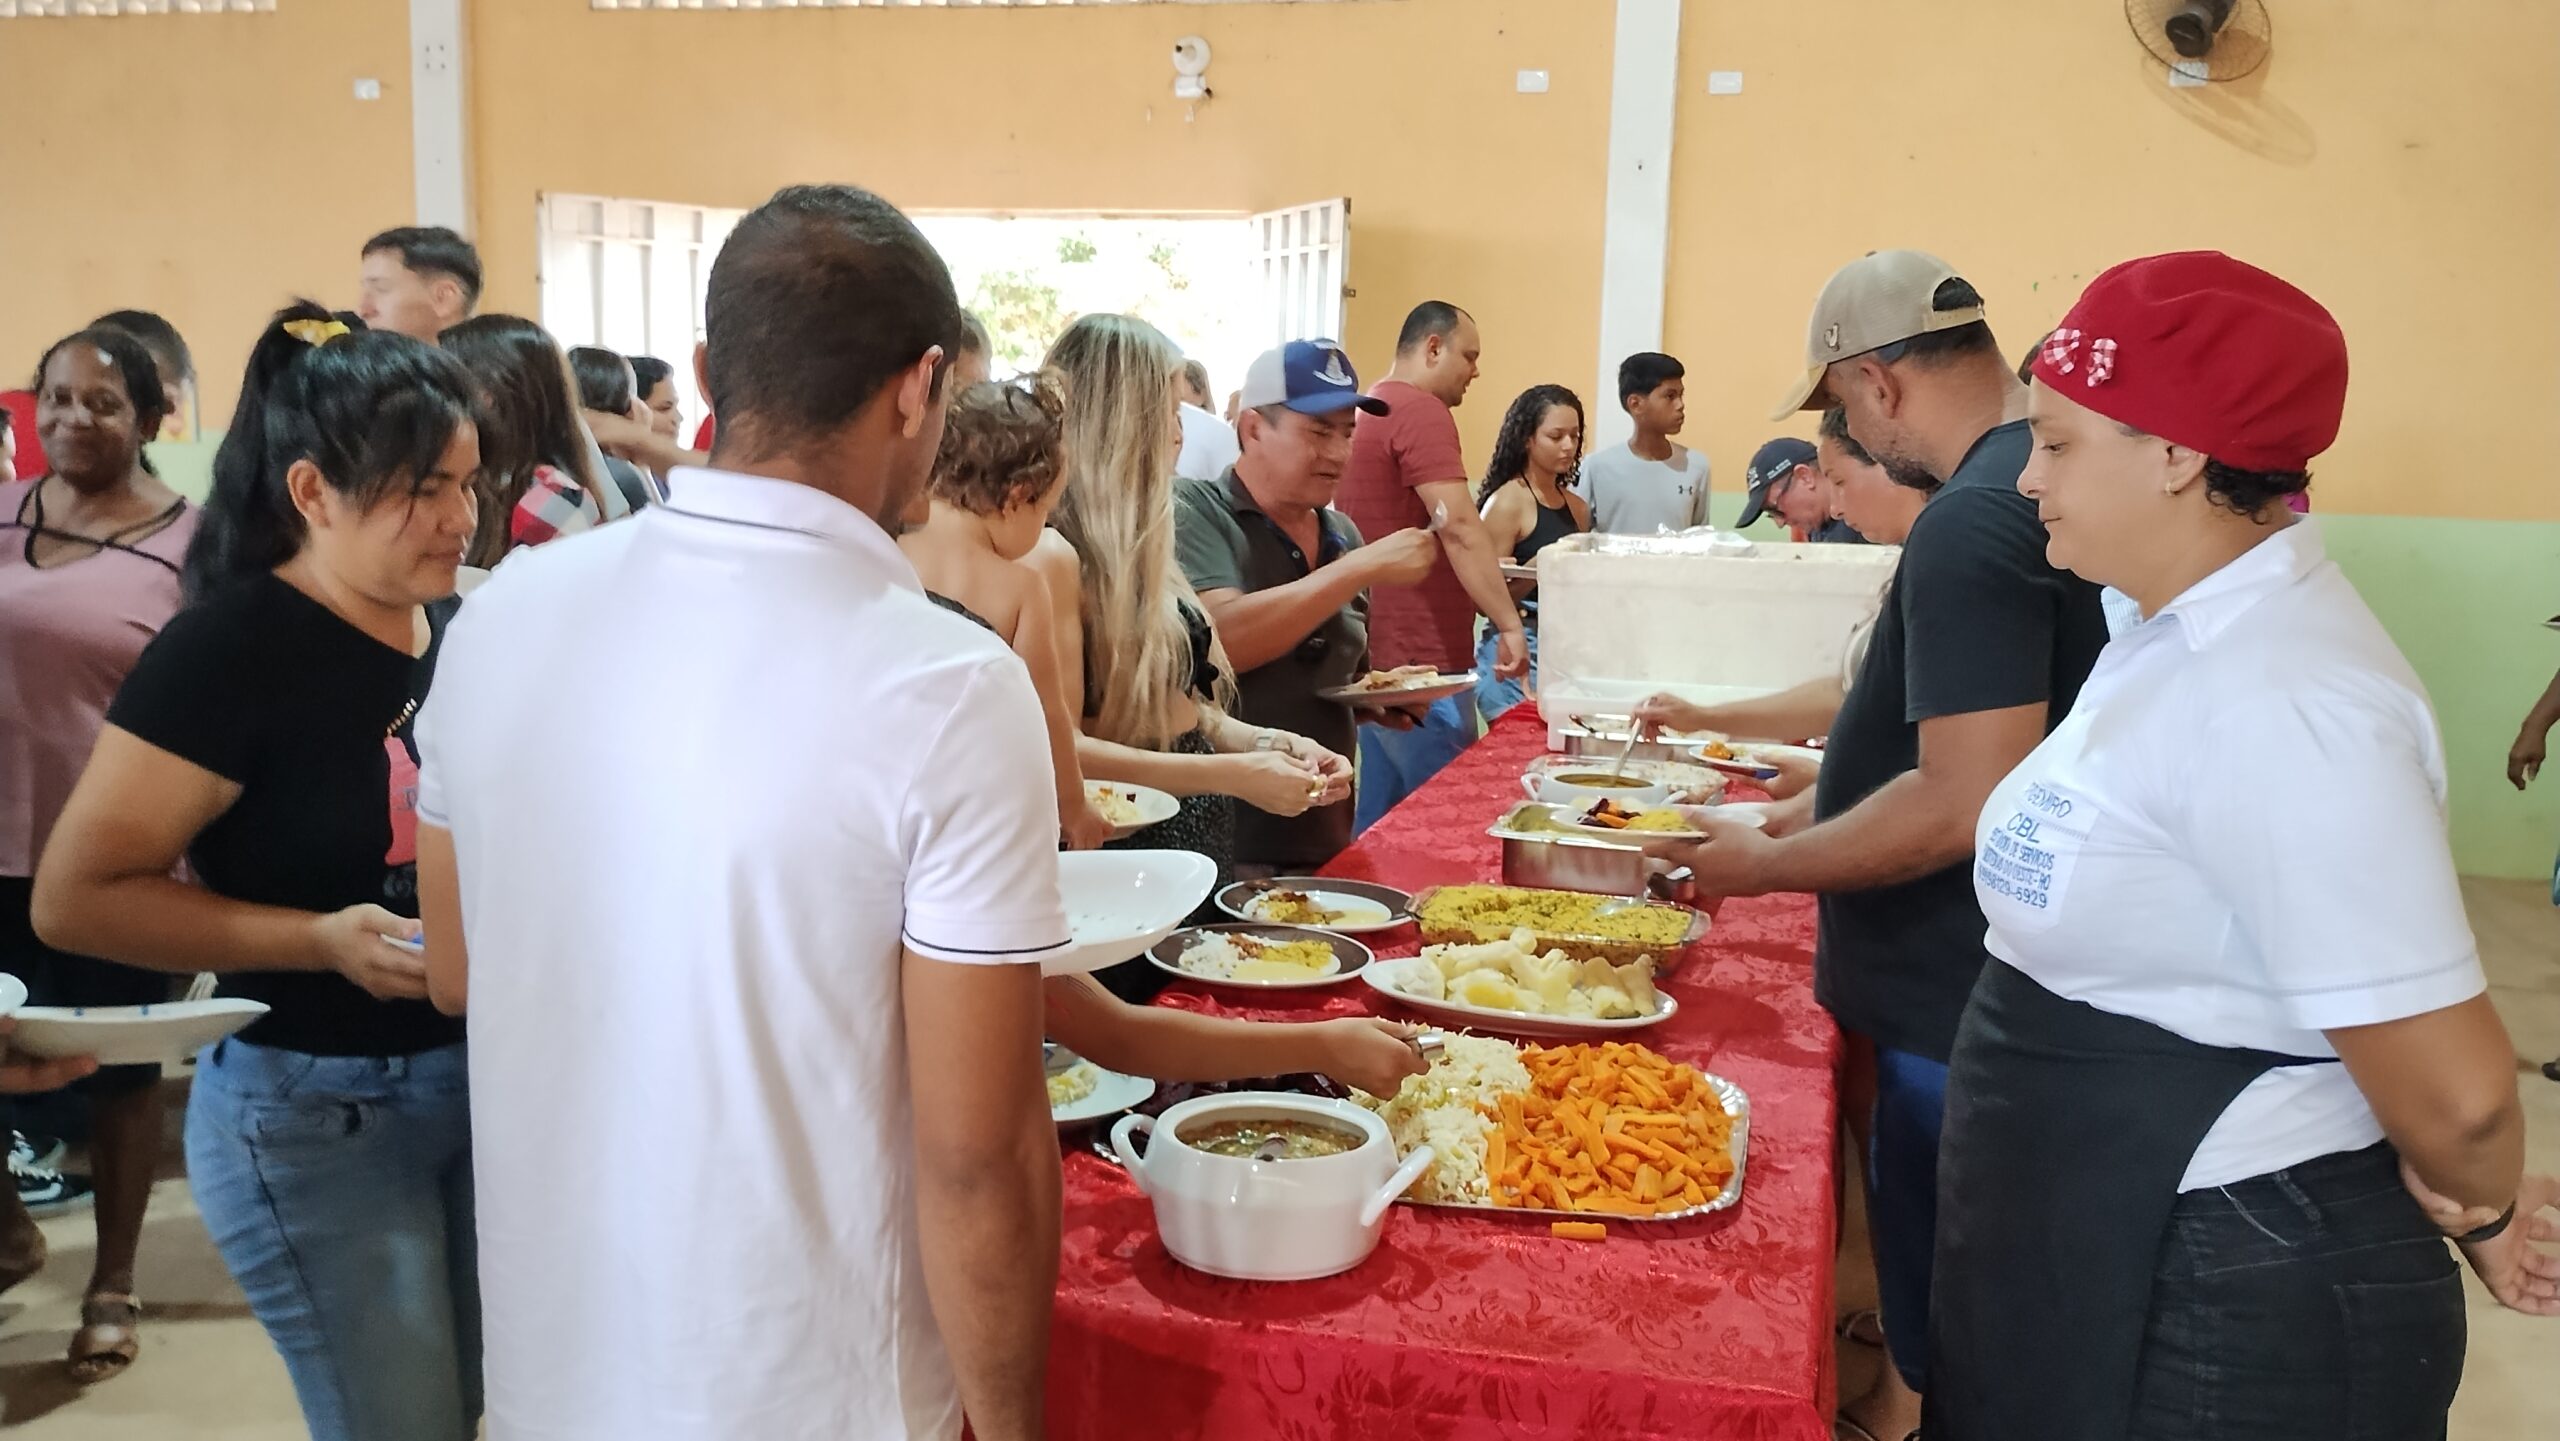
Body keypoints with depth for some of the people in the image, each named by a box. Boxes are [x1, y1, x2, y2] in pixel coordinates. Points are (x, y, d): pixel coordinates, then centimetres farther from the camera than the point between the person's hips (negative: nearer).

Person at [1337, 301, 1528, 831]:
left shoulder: (1369, 413, 17)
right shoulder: (1422, 411, -13)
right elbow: (1459, 525, -23)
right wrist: (1509, 624, -24)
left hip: (1377, 658, 10)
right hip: (1418, 663, -10)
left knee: (1380, 822, 14)